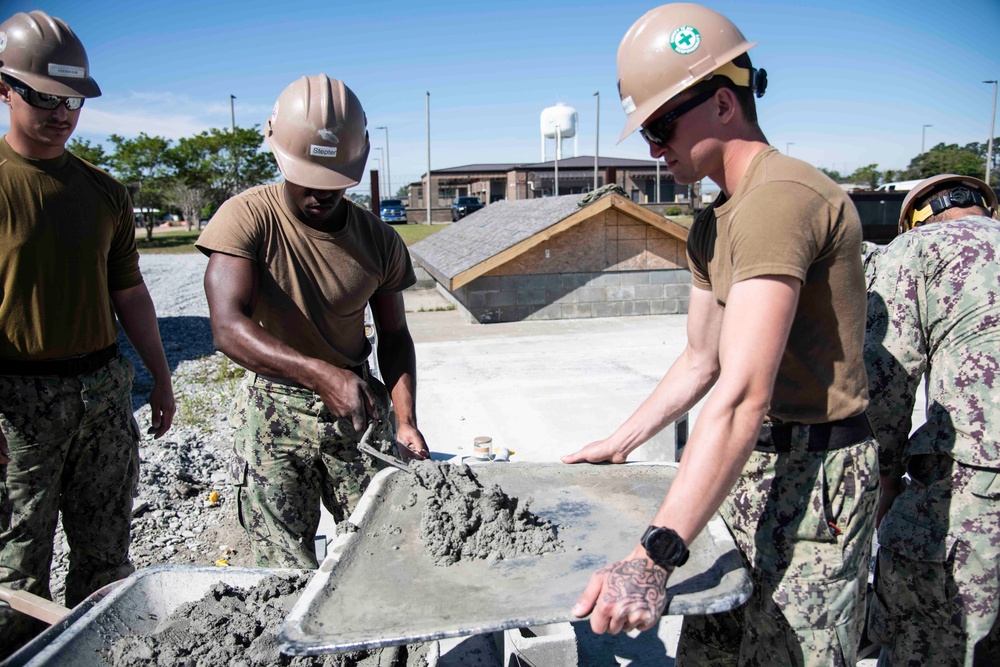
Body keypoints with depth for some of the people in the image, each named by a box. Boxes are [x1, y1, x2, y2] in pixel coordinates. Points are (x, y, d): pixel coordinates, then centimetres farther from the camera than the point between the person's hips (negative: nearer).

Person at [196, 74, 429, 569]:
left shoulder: (379, 240, -1)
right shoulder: (247, 218, -12)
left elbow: (394, 337, 7)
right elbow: (228, 328, -23)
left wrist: (406, 422, -8)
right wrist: (322, 375, -37)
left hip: (359, 405, 3)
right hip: (274, 411, -2)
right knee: (287, 574, 0)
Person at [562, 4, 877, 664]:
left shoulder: (781, 196, -22)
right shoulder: (712, 225, 12)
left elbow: (742, 396, -31)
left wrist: (654, 557, -34)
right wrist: (620, 442, 18)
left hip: (816, 474, -9)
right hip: (752, 463, 9)